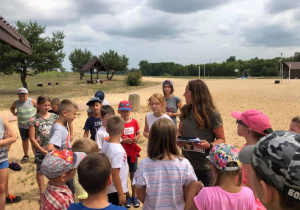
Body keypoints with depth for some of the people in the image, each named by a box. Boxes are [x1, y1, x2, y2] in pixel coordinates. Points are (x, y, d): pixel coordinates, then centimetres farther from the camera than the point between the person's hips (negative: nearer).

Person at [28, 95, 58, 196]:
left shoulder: (54, 116, -1)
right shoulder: (34, 119, -10)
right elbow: (32, 138, -9)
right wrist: (43, 151, -10)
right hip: (40, 150, -2)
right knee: (40, 170, 12)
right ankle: (42, 192, 28)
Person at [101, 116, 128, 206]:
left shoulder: (105, 146, -3)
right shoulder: (118, 150, -27)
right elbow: (115, 174, -25)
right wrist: (121, 194, -16)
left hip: (109, 189, 8)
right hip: (116, 190, -8)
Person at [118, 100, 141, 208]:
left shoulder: (134, 121, -2)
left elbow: (138, 134, 8)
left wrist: (136, 138, -13)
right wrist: (123, 140, -22)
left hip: (133, 151, 2)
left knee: (133, 174, 12)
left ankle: (134, 196, 28)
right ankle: (127, 196, 27)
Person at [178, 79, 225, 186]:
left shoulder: (212, 114, -11)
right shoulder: (185, 110, 4)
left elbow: (221, 139, -5)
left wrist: (210, 145, -24)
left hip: (205, 167, -5)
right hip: (186, 164, 5)